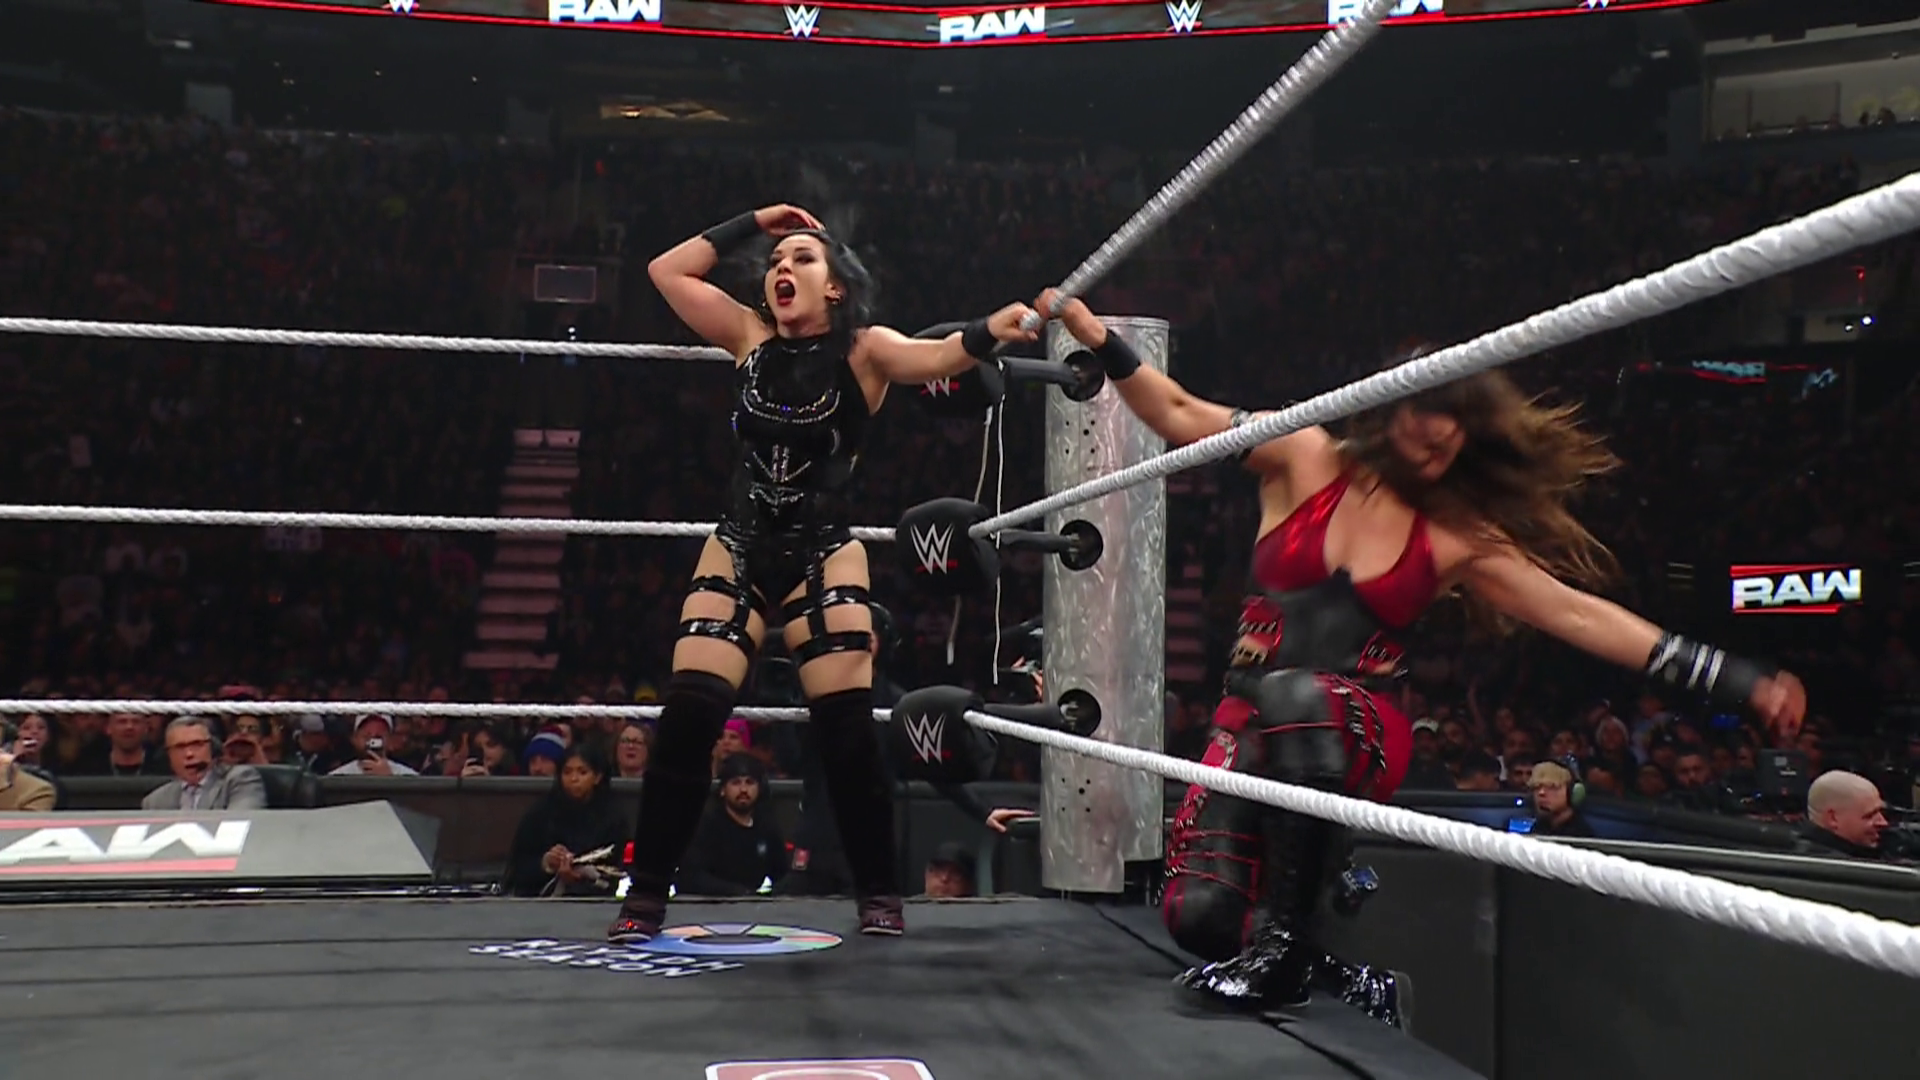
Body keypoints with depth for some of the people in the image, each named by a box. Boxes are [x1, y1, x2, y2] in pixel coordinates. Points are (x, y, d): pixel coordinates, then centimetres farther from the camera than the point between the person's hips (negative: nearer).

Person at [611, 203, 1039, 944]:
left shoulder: (864, 350, -5)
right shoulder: (750, 335, 6)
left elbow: (936, 356, -25)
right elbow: (666, 271, 10)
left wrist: (989, 332, -46)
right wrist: (750, 225, 7)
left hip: (824, 560, -3)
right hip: (737, 552, 3)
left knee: (847, 731, -7)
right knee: (686, 719, -5)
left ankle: (878, 896, 11)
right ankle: (645, 895, 6)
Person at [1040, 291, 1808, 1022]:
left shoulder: (1458, 538, 2)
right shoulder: (1306, 459, 1)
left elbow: (1579, 614, 1)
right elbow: (1181, 415, 1)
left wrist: (1739, 681, -2)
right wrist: (1098, 338, -10)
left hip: (1355, 733, -1)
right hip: (1253, 724, 1)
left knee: (1295, 693, -39)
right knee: (1200, 916, -19)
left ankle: (1282, 947, -27)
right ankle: (1347, 983, 12)